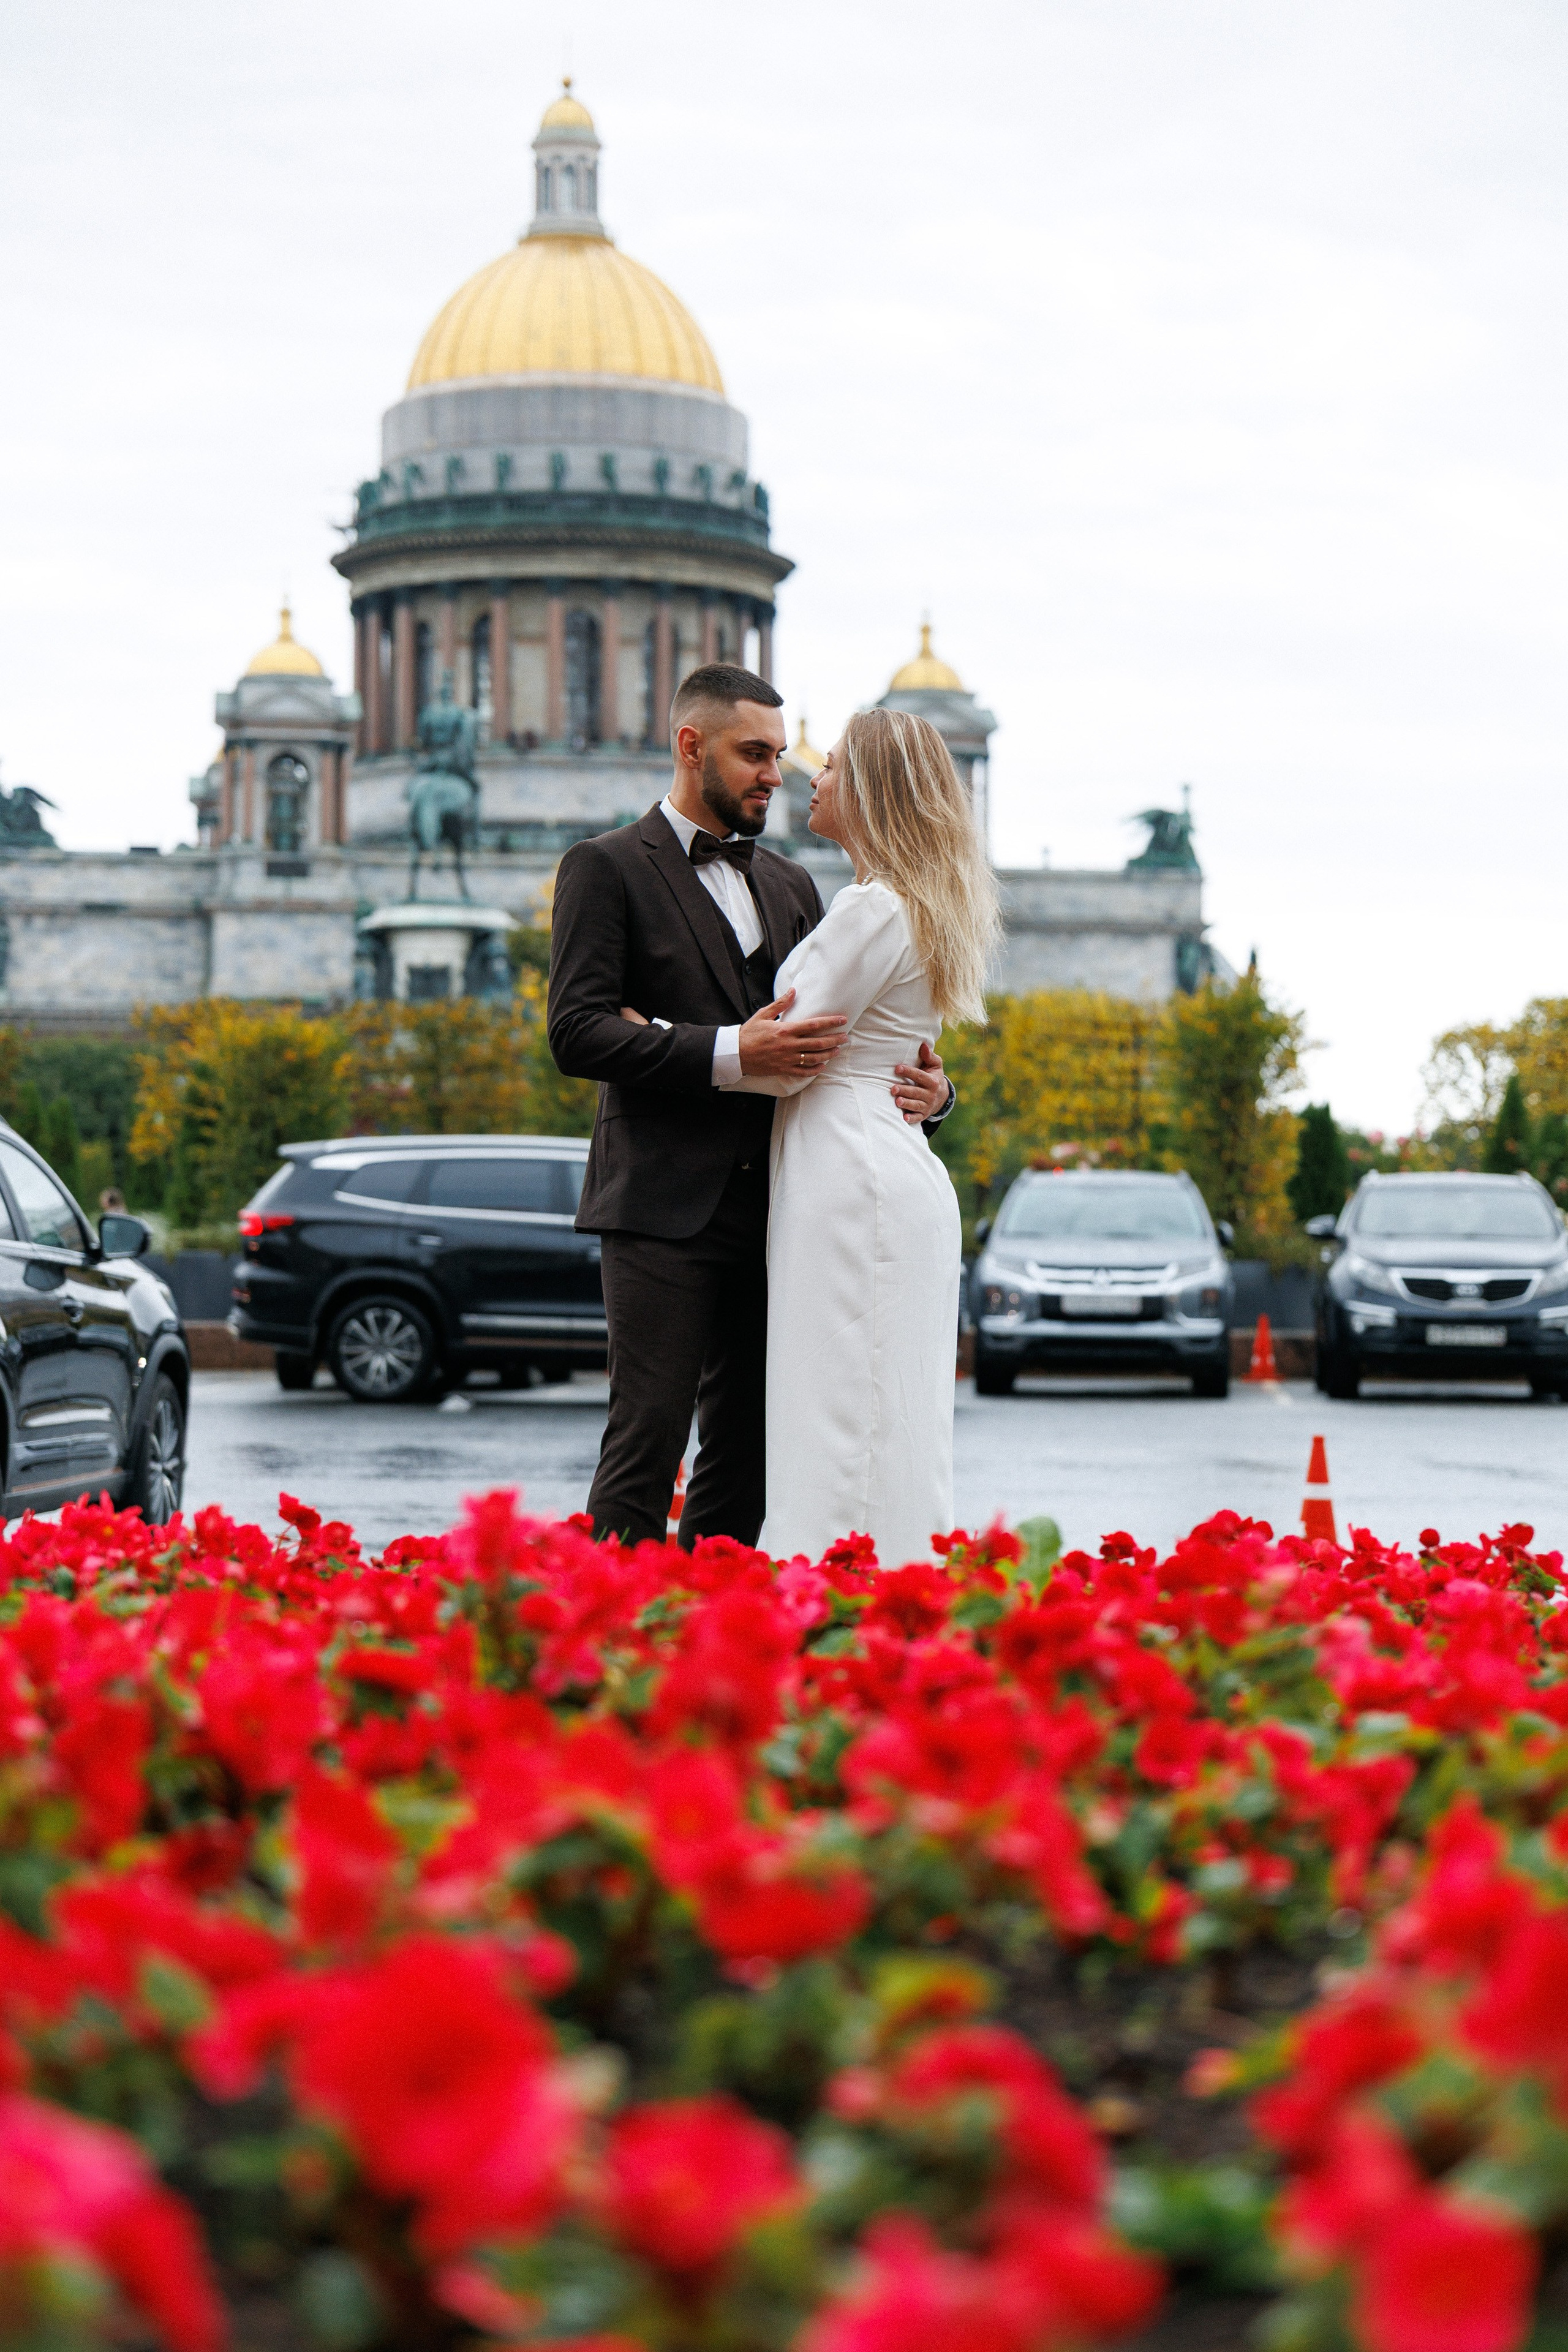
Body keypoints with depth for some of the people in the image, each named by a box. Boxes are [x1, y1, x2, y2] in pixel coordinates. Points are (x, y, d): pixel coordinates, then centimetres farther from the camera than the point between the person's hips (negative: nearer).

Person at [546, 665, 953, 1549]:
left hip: (771, 1203, 6)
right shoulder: (607, 868, 1)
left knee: (747, 1447, 6)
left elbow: (833, 1032, 22)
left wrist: (928, 1087, 0)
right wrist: (727, 1054, -20)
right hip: (664, 1206, -6)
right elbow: (577, 1032, -10)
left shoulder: (790, 885, 21)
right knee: (649, 1436, -10)